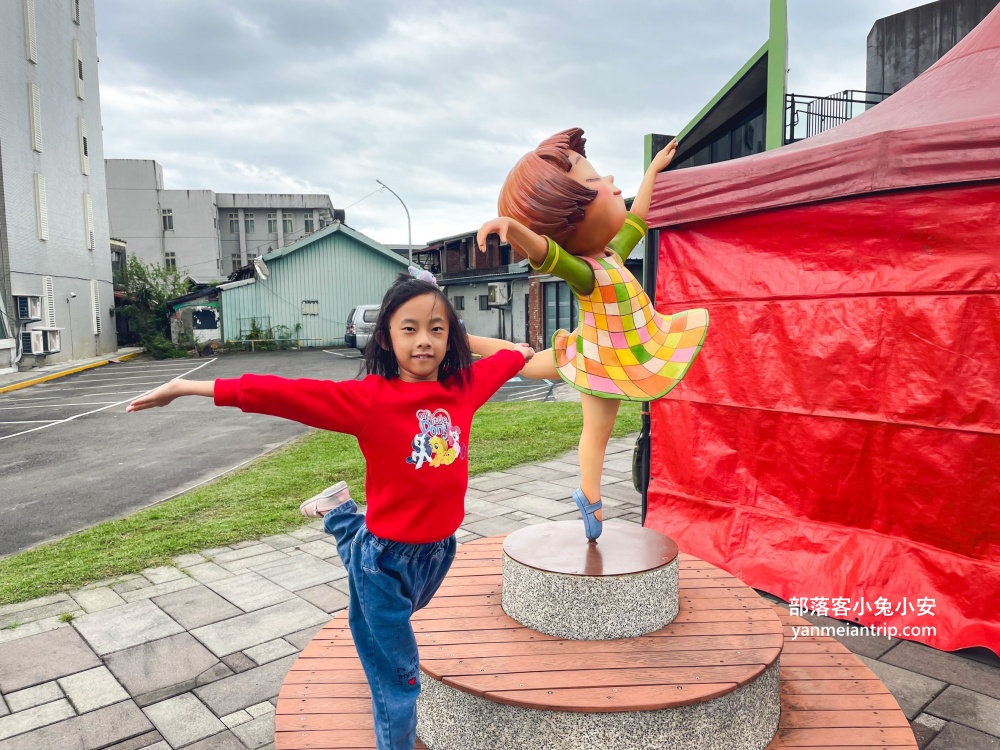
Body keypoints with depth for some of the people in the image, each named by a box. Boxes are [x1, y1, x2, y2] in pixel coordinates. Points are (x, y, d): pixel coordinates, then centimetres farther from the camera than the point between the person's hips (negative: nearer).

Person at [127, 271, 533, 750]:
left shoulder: (463, 386, -7)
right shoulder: (370, 398, -20)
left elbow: (496, 364, 14)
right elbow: (281, 393, -24)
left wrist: (522, 354, 34)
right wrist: (193, 388, -26)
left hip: (438, 550, 6)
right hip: (384, 559, -6)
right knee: (397, 680, 11)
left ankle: (341, 519, 50)